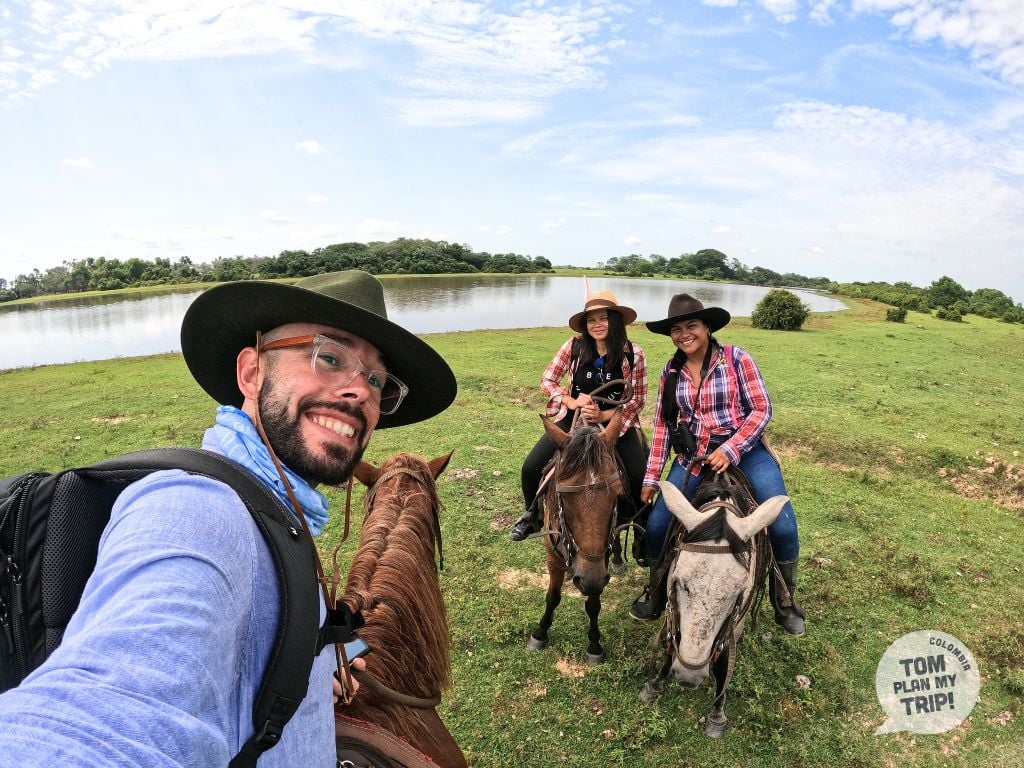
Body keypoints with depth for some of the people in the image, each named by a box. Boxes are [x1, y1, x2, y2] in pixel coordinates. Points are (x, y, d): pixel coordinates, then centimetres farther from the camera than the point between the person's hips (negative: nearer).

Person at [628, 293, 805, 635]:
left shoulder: (736, 359, -9)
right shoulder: (671, 372, 3)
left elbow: (761, 409, -9)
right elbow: (663, 425, 6)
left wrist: (730, 450, -21)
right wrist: (651, 478, 6)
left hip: (743, 451, -2)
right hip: (693, 457, 3)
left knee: (783, 526, -15)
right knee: (656, 525, -5)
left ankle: (784, 600, 15)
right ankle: (656, 593, 23)